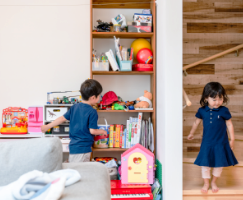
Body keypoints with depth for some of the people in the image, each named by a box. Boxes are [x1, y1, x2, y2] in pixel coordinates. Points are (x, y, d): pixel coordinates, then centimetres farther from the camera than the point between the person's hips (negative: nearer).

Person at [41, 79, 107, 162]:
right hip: (83, 148, -7)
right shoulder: (92, 112, -13)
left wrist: (47, 126, 18)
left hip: (73, 146, 7)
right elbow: (92, 131, -13)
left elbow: (62, 118, 9)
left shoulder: (74, 107, 7)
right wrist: (102, 132, 7)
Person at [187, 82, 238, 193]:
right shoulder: (202, 111, -6)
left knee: (219, 164, 10)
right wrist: (191, 134, 24)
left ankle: (213, 182, 33)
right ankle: (206, 184, 26)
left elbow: (229, 124, -1)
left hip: (220, 143, -1)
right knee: (205, 164, 7)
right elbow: (196, 122, 11)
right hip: (207, 143, 1)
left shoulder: (224, 111, -12)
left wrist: (232, 139, 1)